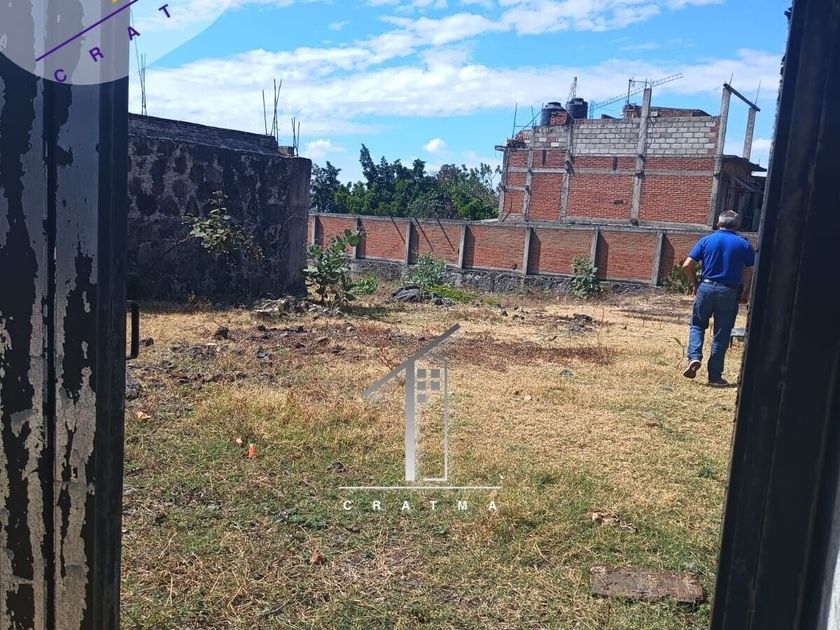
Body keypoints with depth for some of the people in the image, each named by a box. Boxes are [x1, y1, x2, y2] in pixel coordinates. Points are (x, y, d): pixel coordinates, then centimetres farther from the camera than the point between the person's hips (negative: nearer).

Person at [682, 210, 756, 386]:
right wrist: (745, 291, 12)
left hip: (706, 287, 0)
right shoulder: (743, 244, 3)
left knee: (697, 325, 18)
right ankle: (715, 375, 11)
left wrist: (695, 283, 10)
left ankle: (694, 357, -6)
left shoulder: (706, 240, 3)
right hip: (729, 292, 0)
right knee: (721, 335, 6)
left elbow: (687, 266, -4)